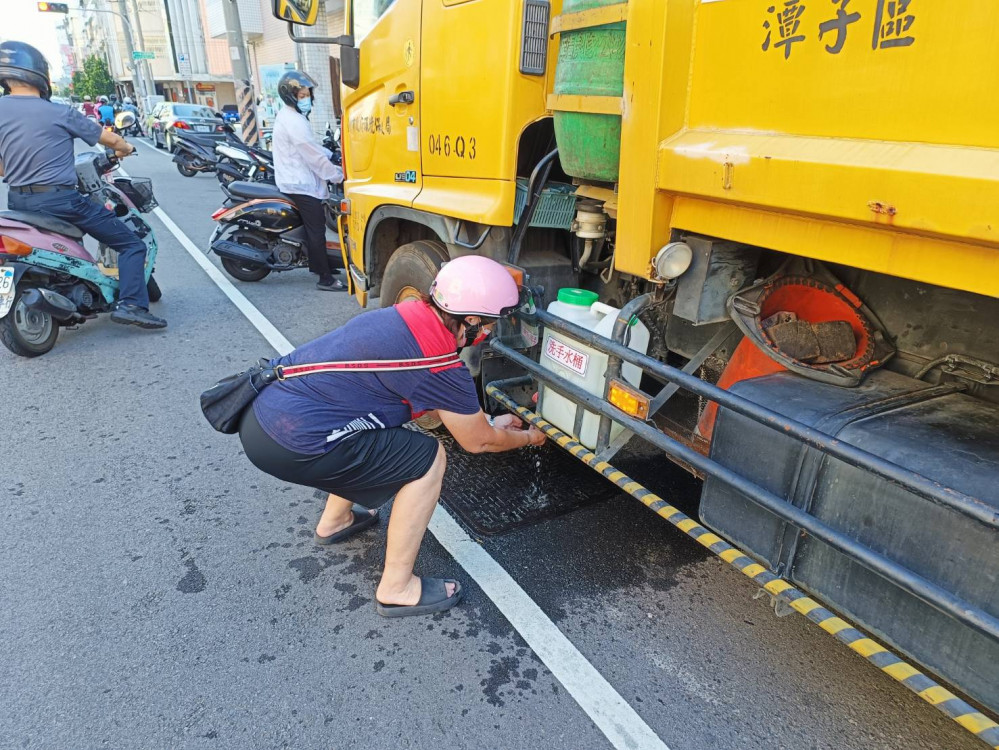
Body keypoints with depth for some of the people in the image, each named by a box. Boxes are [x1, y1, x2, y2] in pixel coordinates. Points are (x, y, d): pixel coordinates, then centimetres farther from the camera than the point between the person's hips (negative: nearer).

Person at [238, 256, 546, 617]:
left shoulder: (406, 315, 8)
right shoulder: (441, 366, -16)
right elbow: (478, 442, 2)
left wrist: (492, 423, 32)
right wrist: (527, 437, 21)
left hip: (261, 411, 9)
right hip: (291, 444, -9)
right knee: (428, 459, -3)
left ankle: (335, 521, 44)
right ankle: (397, 589, 9)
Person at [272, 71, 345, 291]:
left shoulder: (288, 116, 15)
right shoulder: (294, 122, -19)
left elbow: (311, 147, 23)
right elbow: (314, 157, -20)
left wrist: (332, 155, 14)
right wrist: (339, 176, -13)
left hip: (295, 182, 11)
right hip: (301, 184, -11)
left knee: (314, 228, 19)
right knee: (317, 230, -10)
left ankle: (316, 264, 31)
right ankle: (326, 279, -10)